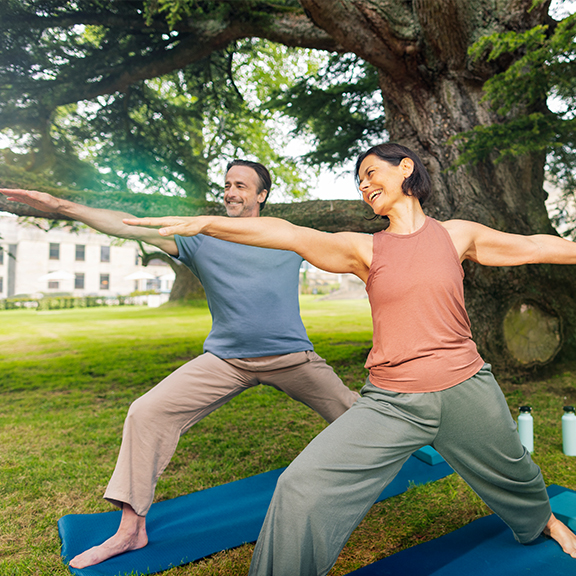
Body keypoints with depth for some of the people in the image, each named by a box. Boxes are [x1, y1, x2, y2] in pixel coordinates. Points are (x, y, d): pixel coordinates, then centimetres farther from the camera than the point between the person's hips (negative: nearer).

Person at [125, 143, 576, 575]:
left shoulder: (455, 235, 3)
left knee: (513, 474, 26)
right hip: (390, 403, -1)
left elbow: (535, 246, 12)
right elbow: (289, 235, -14)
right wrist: (206, 223, -24)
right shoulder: (364, 249, -1)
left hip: (465, 391, 1)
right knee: (302, 487, -14)